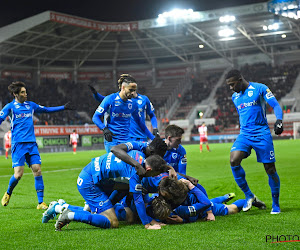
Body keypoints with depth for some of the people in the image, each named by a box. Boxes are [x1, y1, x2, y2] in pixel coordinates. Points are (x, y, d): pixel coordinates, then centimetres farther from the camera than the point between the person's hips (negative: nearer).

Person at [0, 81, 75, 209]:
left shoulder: (31, 105, 15)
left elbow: (46, 110, 25)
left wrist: (64, 107, 26)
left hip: (32, 143, 4)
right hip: (18, 144, -4)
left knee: (37, 171, -5)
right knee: (18, 174, -9)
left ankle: (41, 202, 0)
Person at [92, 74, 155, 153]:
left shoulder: (133, 104, 8)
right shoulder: (110, 99, -6)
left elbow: (140, 123, 20)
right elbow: (95, 117, -6)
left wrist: (153, 138, 18)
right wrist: (104, 129, -25)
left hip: (126, 141, 4)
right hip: (111, 141, -4)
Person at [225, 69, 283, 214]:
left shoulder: (259, 88, -3)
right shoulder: (235, 97, 15)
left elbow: (276, 106, -7)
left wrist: (279, 120, -24)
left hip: (261, 134, -5)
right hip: (244, 134, 5)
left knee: (270, 169, -1)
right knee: (233, 161, -18)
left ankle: (275, 204, 16)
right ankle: (249, 196, -2)